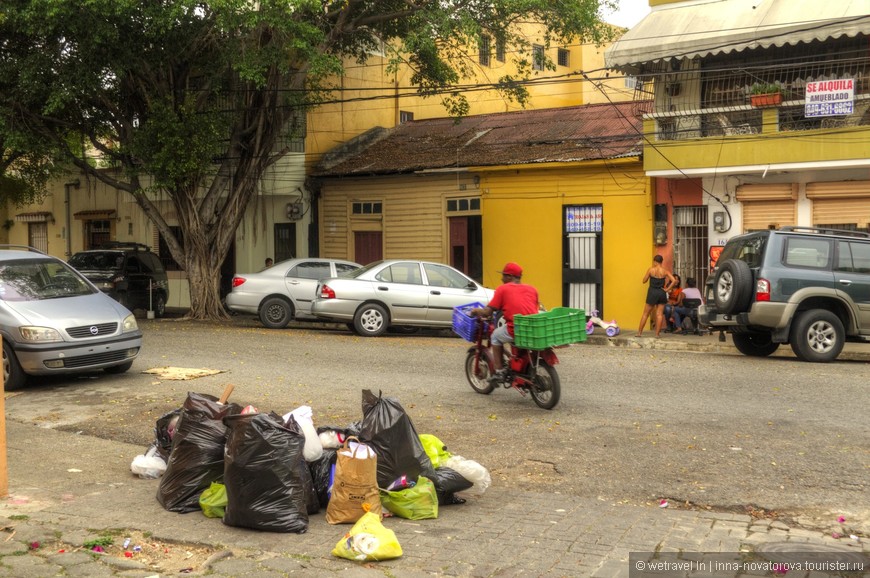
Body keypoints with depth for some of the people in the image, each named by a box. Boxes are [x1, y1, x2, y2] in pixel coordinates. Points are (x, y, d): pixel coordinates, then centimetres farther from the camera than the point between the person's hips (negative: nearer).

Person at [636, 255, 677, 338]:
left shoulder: (651, 270, -7)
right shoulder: (665, 271, -2)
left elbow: (644, 280, 0)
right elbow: (674, 280, -10)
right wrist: (667, 289, -4)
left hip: (652, 293, -1)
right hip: (662, 293, 1)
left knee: (646, 314, 8)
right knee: (660, 314, 6)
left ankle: (639, 332, 10)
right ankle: (657, 334, 4)